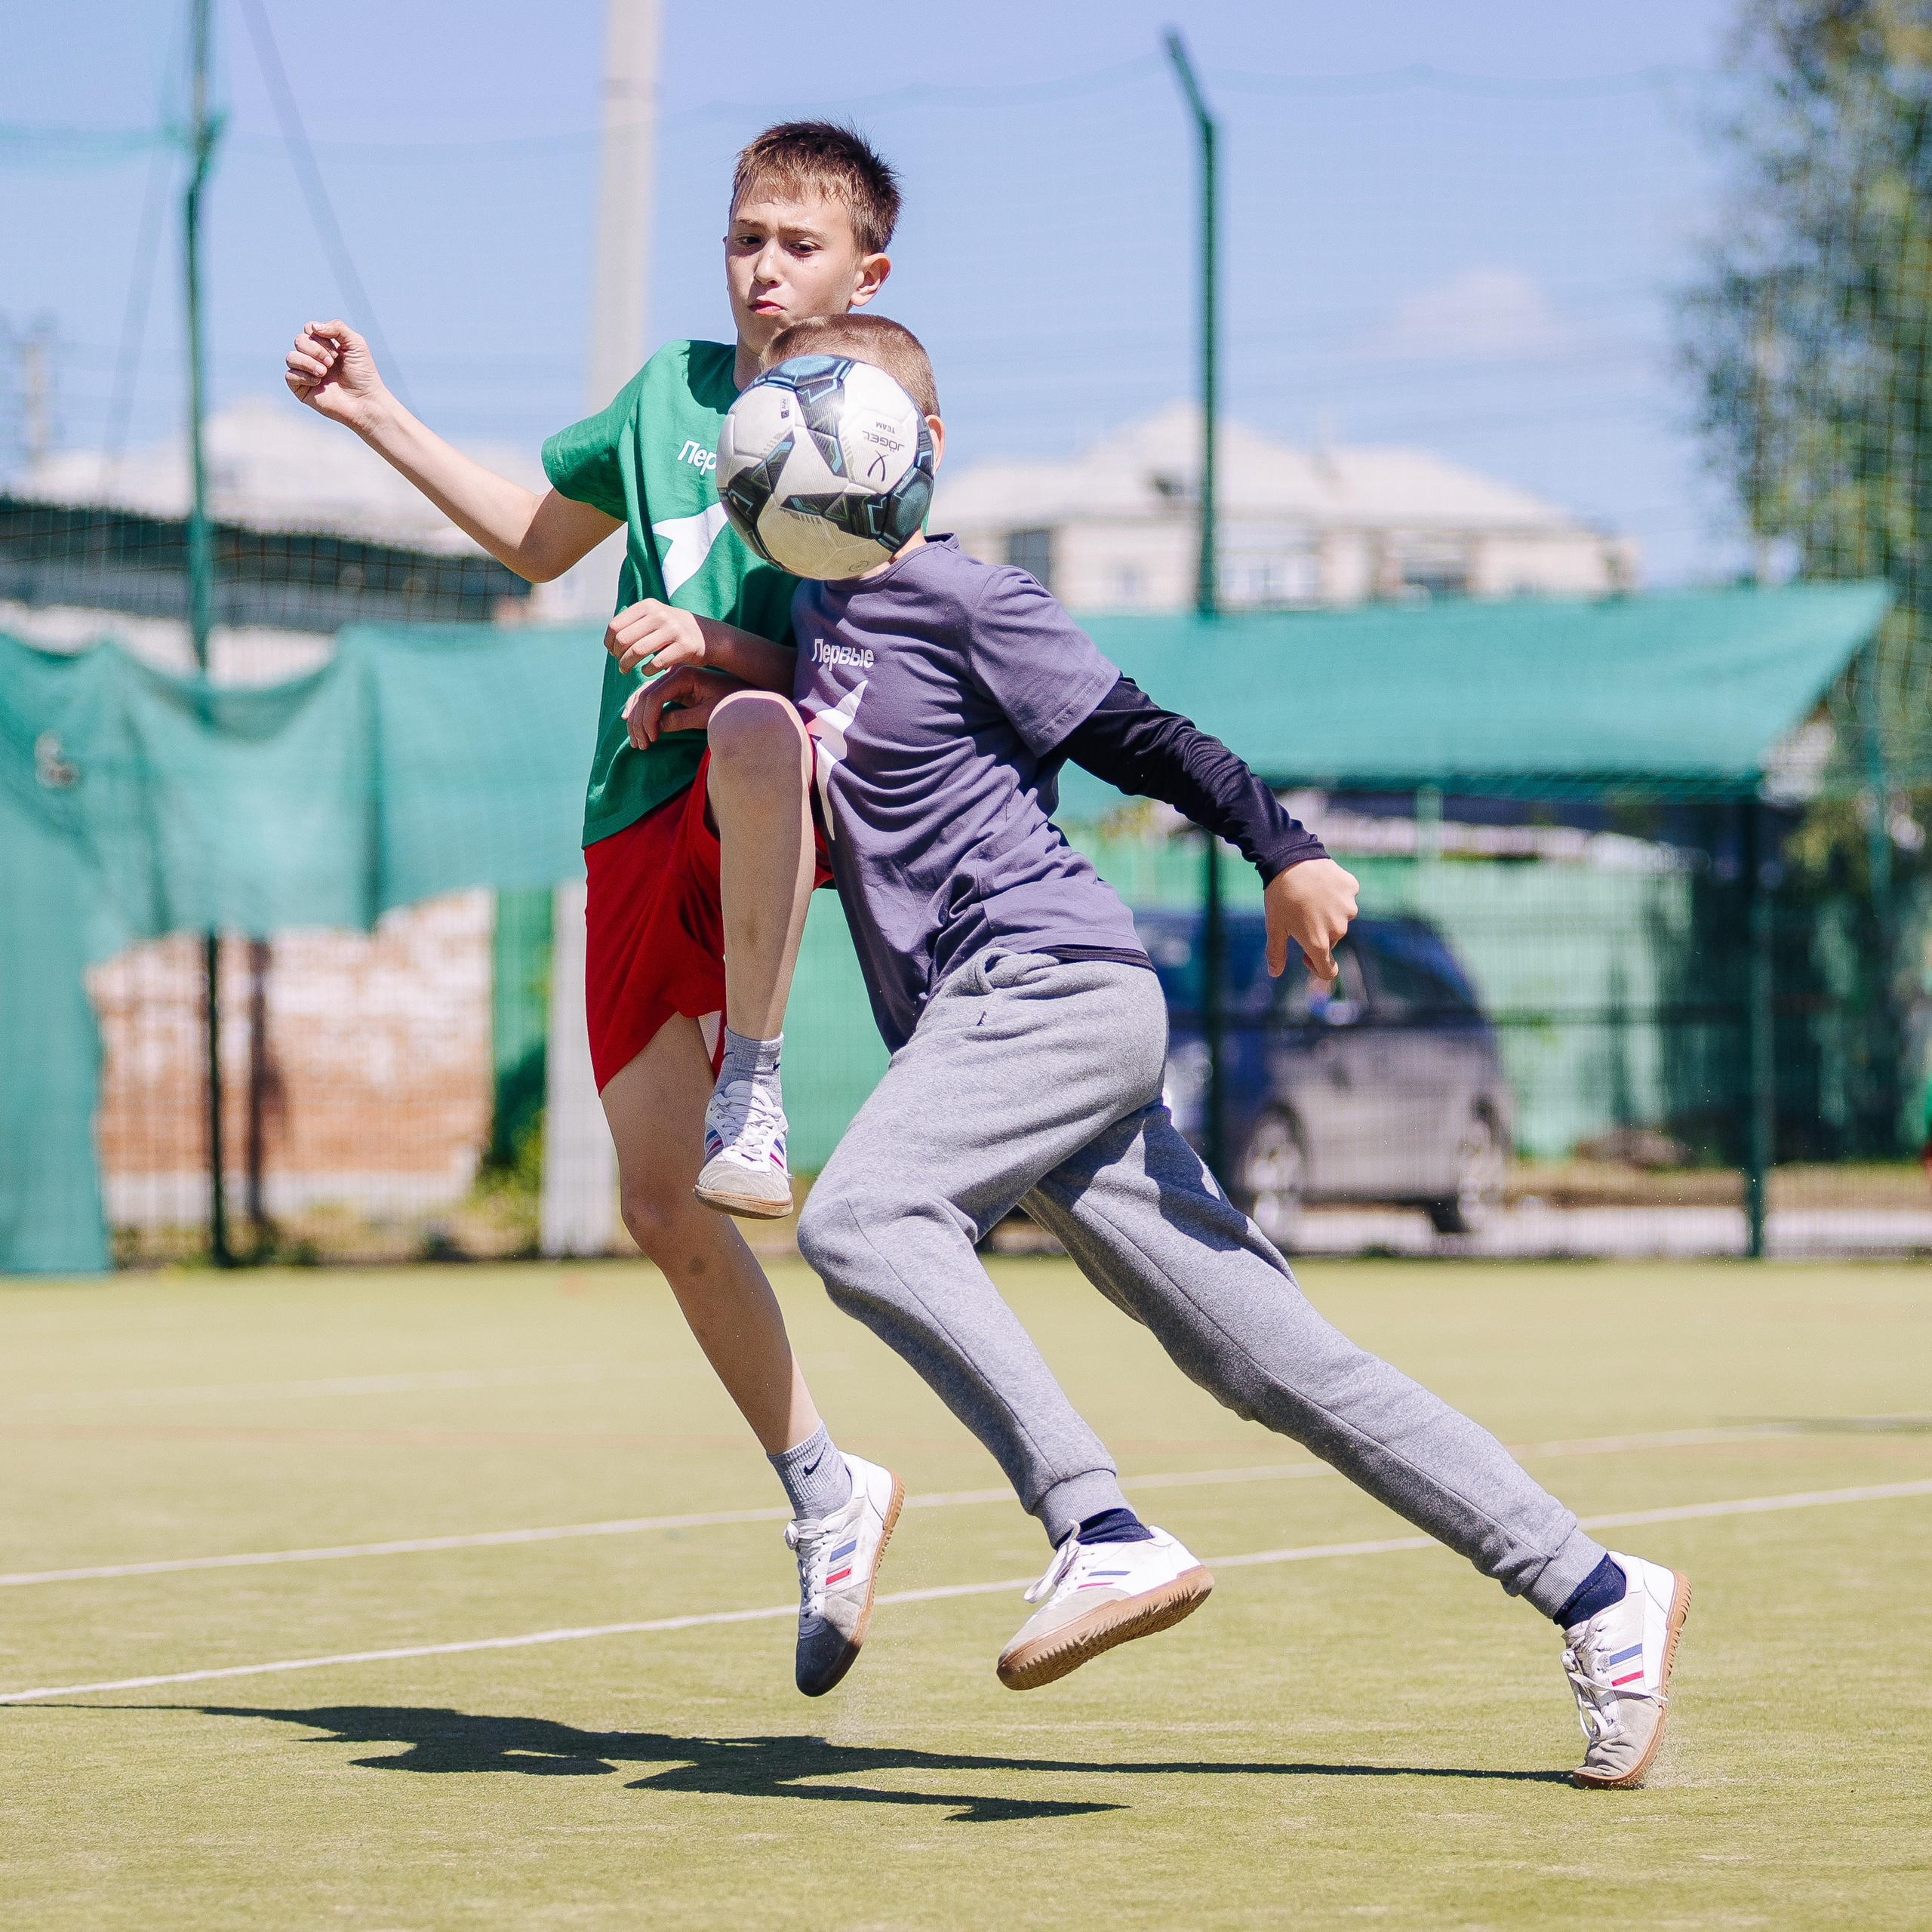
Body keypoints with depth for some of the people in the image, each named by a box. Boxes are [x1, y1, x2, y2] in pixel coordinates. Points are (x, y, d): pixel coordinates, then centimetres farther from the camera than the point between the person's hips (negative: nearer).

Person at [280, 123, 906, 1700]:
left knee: (756, 733, -44)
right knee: (658, 1205, -1)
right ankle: (825, 1495, 15)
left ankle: (755, 1083, -33)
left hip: (789, 809, -5)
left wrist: (720, 643, -24)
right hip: (640, 822, 5)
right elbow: (539, 540, 32)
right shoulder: (671, 387, 18)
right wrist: (376, 416, 27)